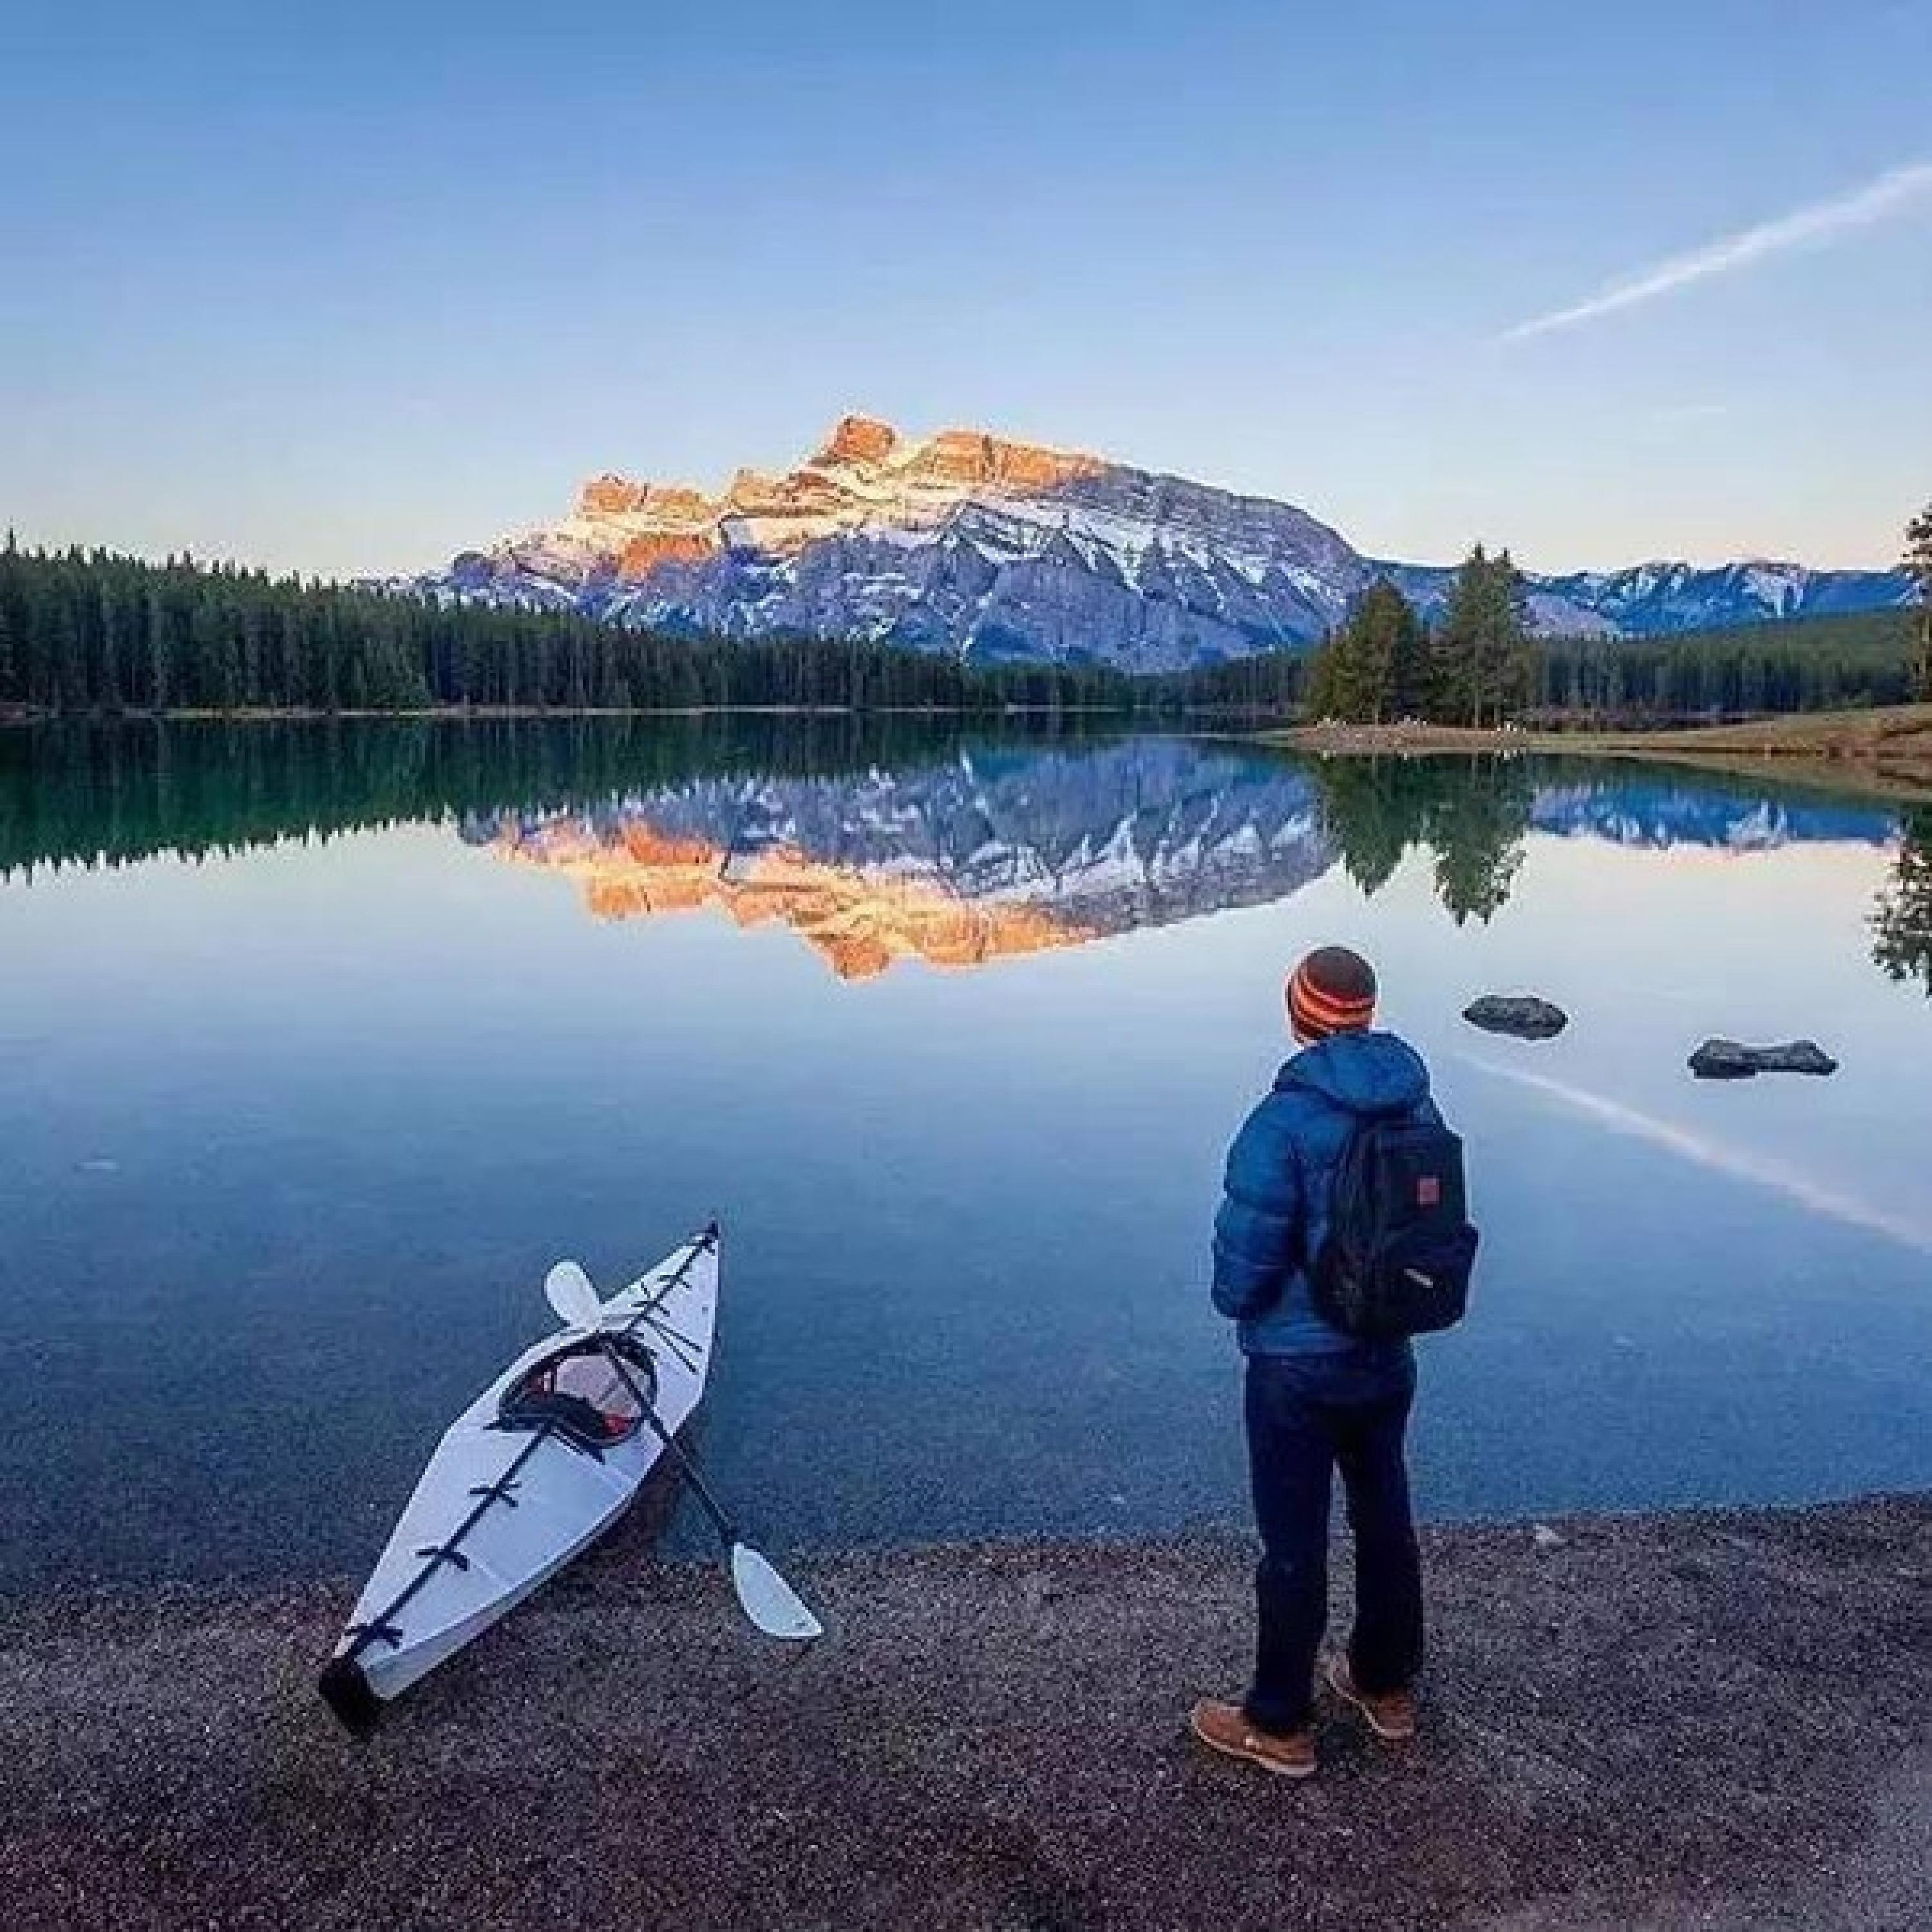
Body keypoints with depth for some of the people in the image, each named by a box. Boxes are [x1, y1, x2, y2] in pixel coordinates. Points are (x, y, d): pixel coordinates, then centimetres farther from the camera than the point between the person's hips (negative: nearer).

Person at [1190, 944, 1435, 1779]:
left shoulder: (1285, 1121, -23)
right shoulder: (1417, 1107, -3)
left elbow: (1246, 1253, -20)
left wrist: (1237, 1302, 1)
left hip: (1297, 1366, -6)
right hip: (1388, 1355, 6)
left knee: (1294, 1544, 7)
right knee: (1385, 1519, 22)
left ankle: (1279, 1725, 22)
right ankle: (1387, 1686, 40)